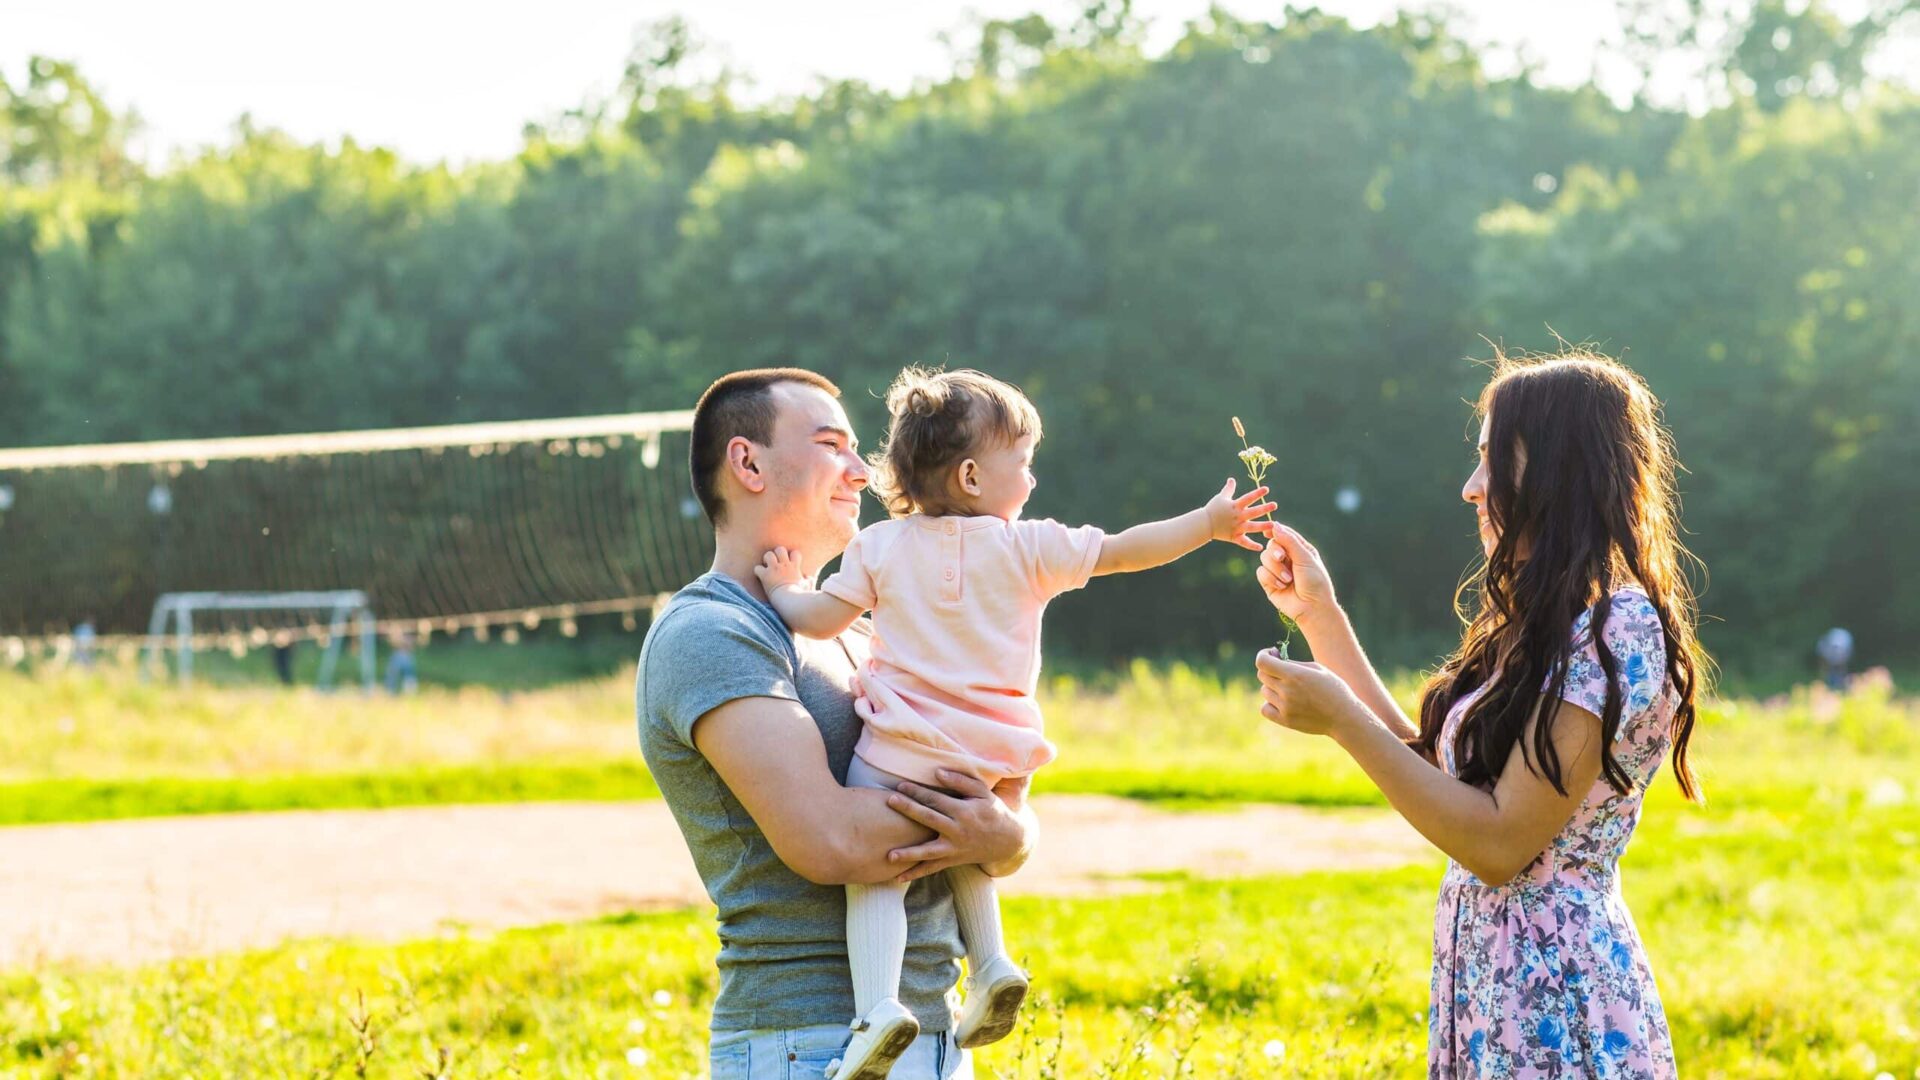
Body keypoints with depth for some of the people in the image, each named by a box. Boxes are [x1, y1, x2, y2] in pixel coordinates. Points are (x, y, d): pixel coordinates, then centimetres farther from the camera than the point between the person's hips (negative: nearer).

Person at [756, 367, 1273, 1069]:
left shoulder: (882, 546, 3)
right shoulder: (1029, 547, 1)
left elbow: (820, 621, 2)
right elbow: (1123, 552, 5)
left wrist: (783, 590, 23)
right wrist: (1209, 522, 14)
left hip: (901, 756, -2)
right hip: (989, 765, 2)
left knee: (876, 875, -4)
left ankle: (877, 1004, -24)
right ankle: (990, 960, 8)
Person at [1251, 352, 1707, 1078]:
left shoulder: (1616, 630, -18)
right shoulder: (1546, 624, 13)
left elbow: (1500, 843, -21)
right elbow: (1427, 769, 13)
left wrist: (1340, 718, -19)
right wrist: (1318, 613, 14)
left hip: (1554, 1005, -9)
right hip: (1487, 985, 9)